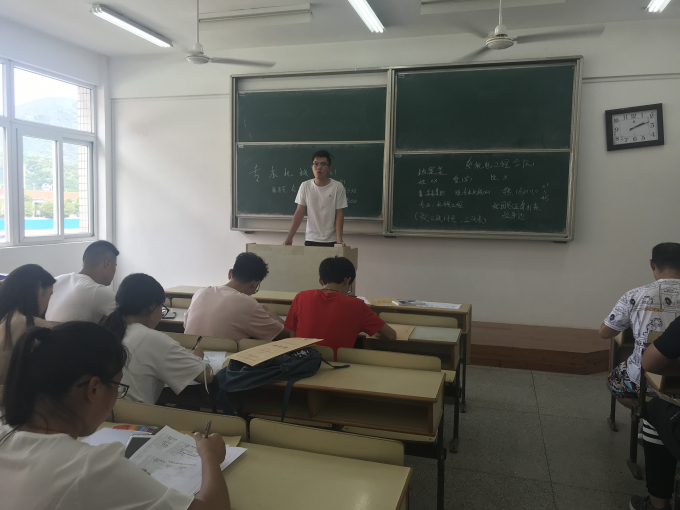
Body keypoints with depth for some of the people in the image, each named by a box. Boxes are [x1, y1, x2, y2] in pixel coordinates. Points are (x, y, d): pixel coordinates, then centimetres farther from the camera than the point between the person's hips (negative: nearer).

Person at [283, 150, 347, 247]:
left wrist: (339, 239, -13)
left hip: (331, 242, -2)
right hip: (310, 240, 2)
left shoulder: (337, 187, -6)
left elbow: (339, 214, -5)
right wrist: (289, 237, -4)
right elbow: (299, 213, 1)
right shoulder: (305, 186, 1)